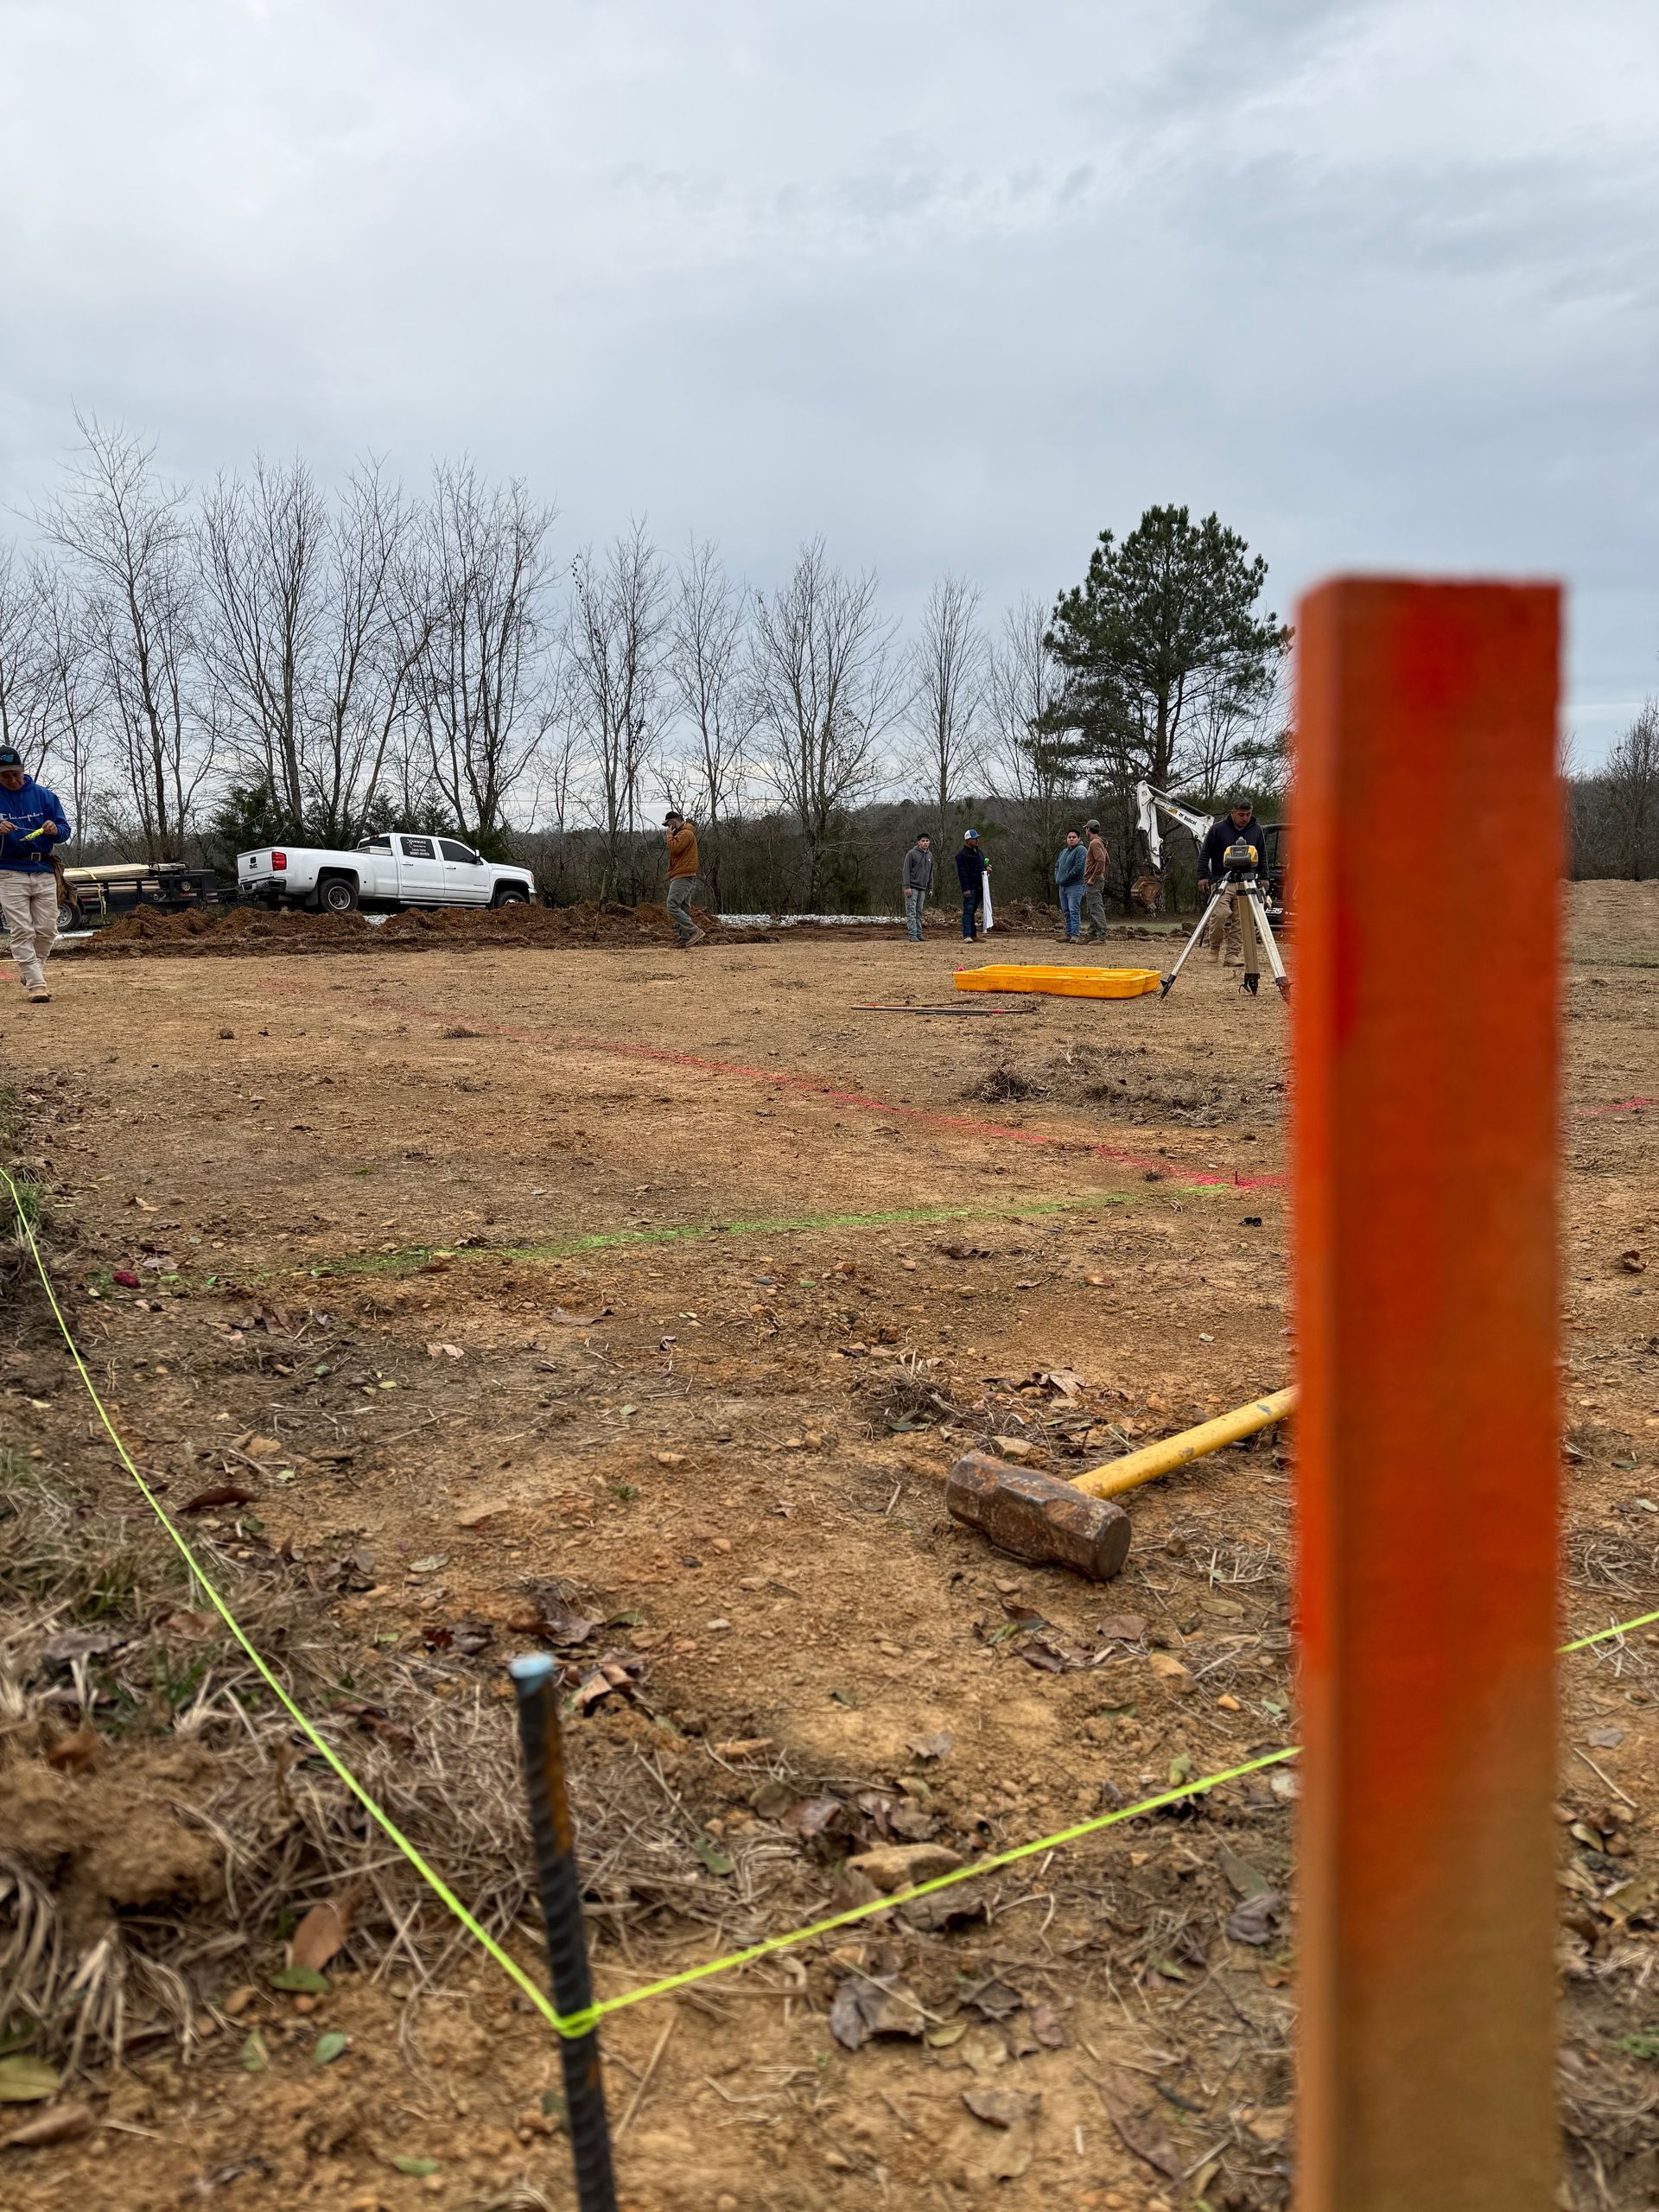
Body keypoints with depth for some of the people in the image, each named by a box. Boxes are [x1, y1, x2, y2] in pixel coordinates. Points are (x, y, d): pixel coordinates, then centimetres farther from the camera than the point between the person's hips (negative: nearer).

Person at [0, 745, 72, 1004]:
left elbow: (65, 830, 4)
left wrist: (55, 830, -19)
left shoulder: (45, 796, 6)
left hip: (44, 872, 2)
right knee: (21, 932, -6)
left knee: (47, 931, 3)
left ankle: (31, 972, 25)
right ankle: (35, 984, -6)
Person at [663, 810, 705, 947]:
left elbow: (674, 848, -20)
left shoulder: (686, 833, -10)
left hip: (683, 878, -11)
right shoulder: (681, 834, 24)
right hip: (682, 877, 11)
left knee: (673, 907, -17)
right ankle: (685, 939, 6)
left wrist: (669, 835, -9)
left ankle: (695, 932, -19)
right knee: (683, 910, 7)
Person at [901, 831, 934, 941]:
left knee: (919, 912, 10)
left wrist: (930, 888, 14)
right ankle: (913, 935, -12)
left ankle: (919, 934, 13)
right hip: (912, 888, -6)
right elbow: (906, 871, -10)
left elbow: (930, 873, 19)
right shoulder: (912, 853, -7)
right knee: (911, 912, -8)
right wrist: (907, 887, -16)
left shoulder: (930, 855, 13)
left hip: (922, 889, 6)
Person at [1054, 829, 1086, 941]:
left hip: (1074, 886, -9)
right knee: (1066, 911, 11)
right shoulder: (1064, 851, 19)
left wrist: (1067, 877, -16)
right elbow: (1057, 865, 29)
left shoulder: (1081, 850, -9)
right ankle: (1068, 934, 17)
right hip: (1062, 887, 9)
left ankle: (1075, 935, -16)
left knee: (1074, 911, -14)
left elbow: (1079, 867, -20)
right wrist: (1057, 877, 11)